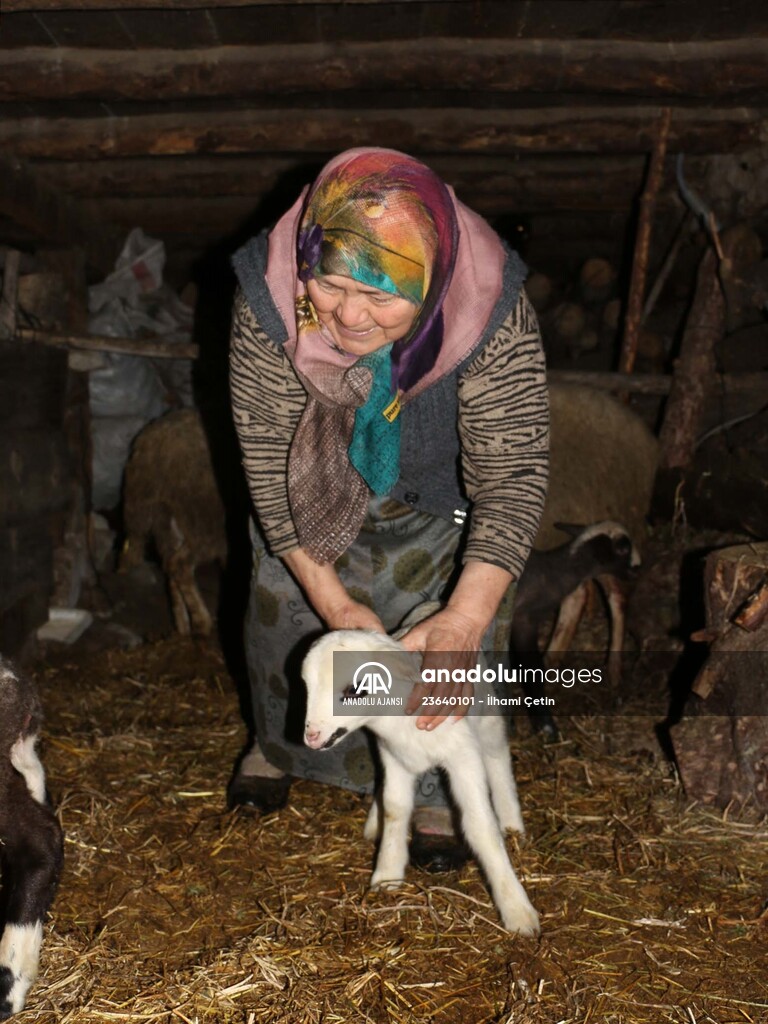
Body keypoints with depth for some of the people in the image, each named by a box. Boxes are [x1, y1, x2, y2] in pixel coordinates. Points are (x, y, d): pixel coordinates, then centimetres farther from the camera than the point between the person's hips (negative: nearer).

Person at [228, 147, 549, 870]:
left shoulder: (493, 317, -38)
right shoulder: (268, 299, -33)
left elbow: (511, 478, -37)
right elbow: (267, 457, -26)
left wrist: (464, 621, -48)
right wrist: (330, 598, -28)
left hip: (439, 509, -1)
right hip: (315, 496, 2)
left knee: (455, 641, -4)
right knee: (282, 612, 12)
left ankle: (434, 794, 25)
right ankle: (278, 744, 45)